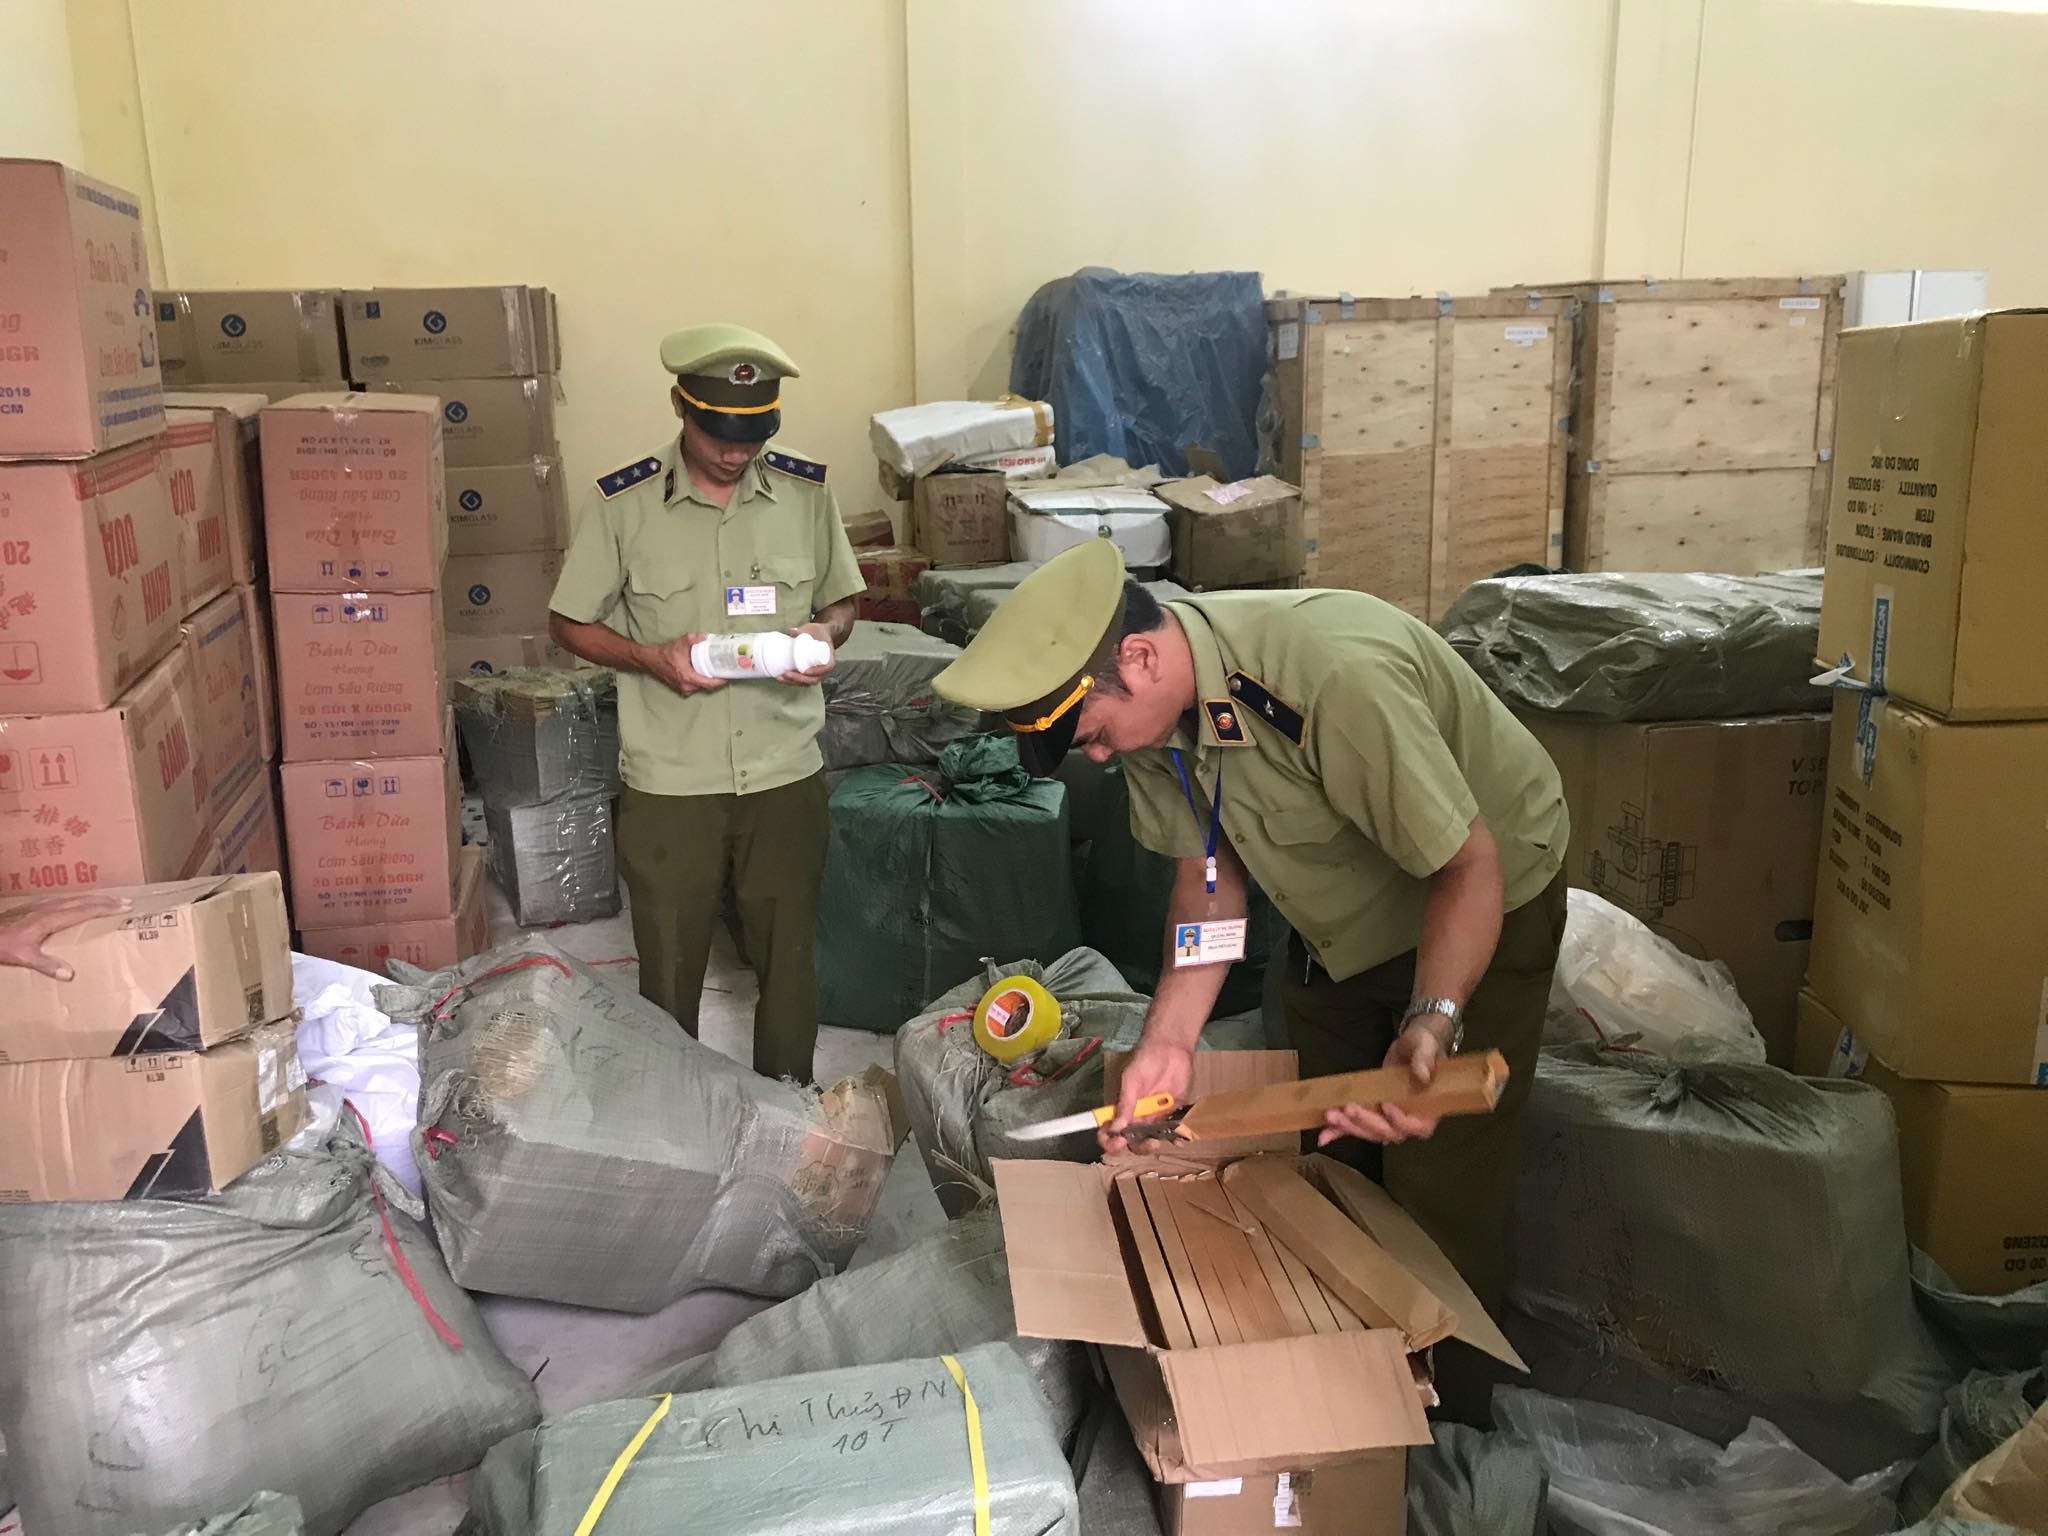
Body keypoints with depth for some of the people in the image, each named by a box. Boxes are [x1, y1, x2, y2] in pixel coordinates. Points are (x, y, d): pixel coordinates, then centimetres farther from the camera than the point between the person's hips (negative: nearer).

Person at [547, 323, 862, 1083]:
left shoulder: (806, 492, -2)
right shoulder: (620, 502, -8)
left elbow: (842, 600, 11)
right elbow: (569, 623, 0)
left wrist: (824, 633, -12)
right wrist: (654, 658, -18)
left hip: (786, 774, 2)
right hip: (669, 783, -1)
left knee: (787, 962, 14)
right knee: (669, 971, 13)